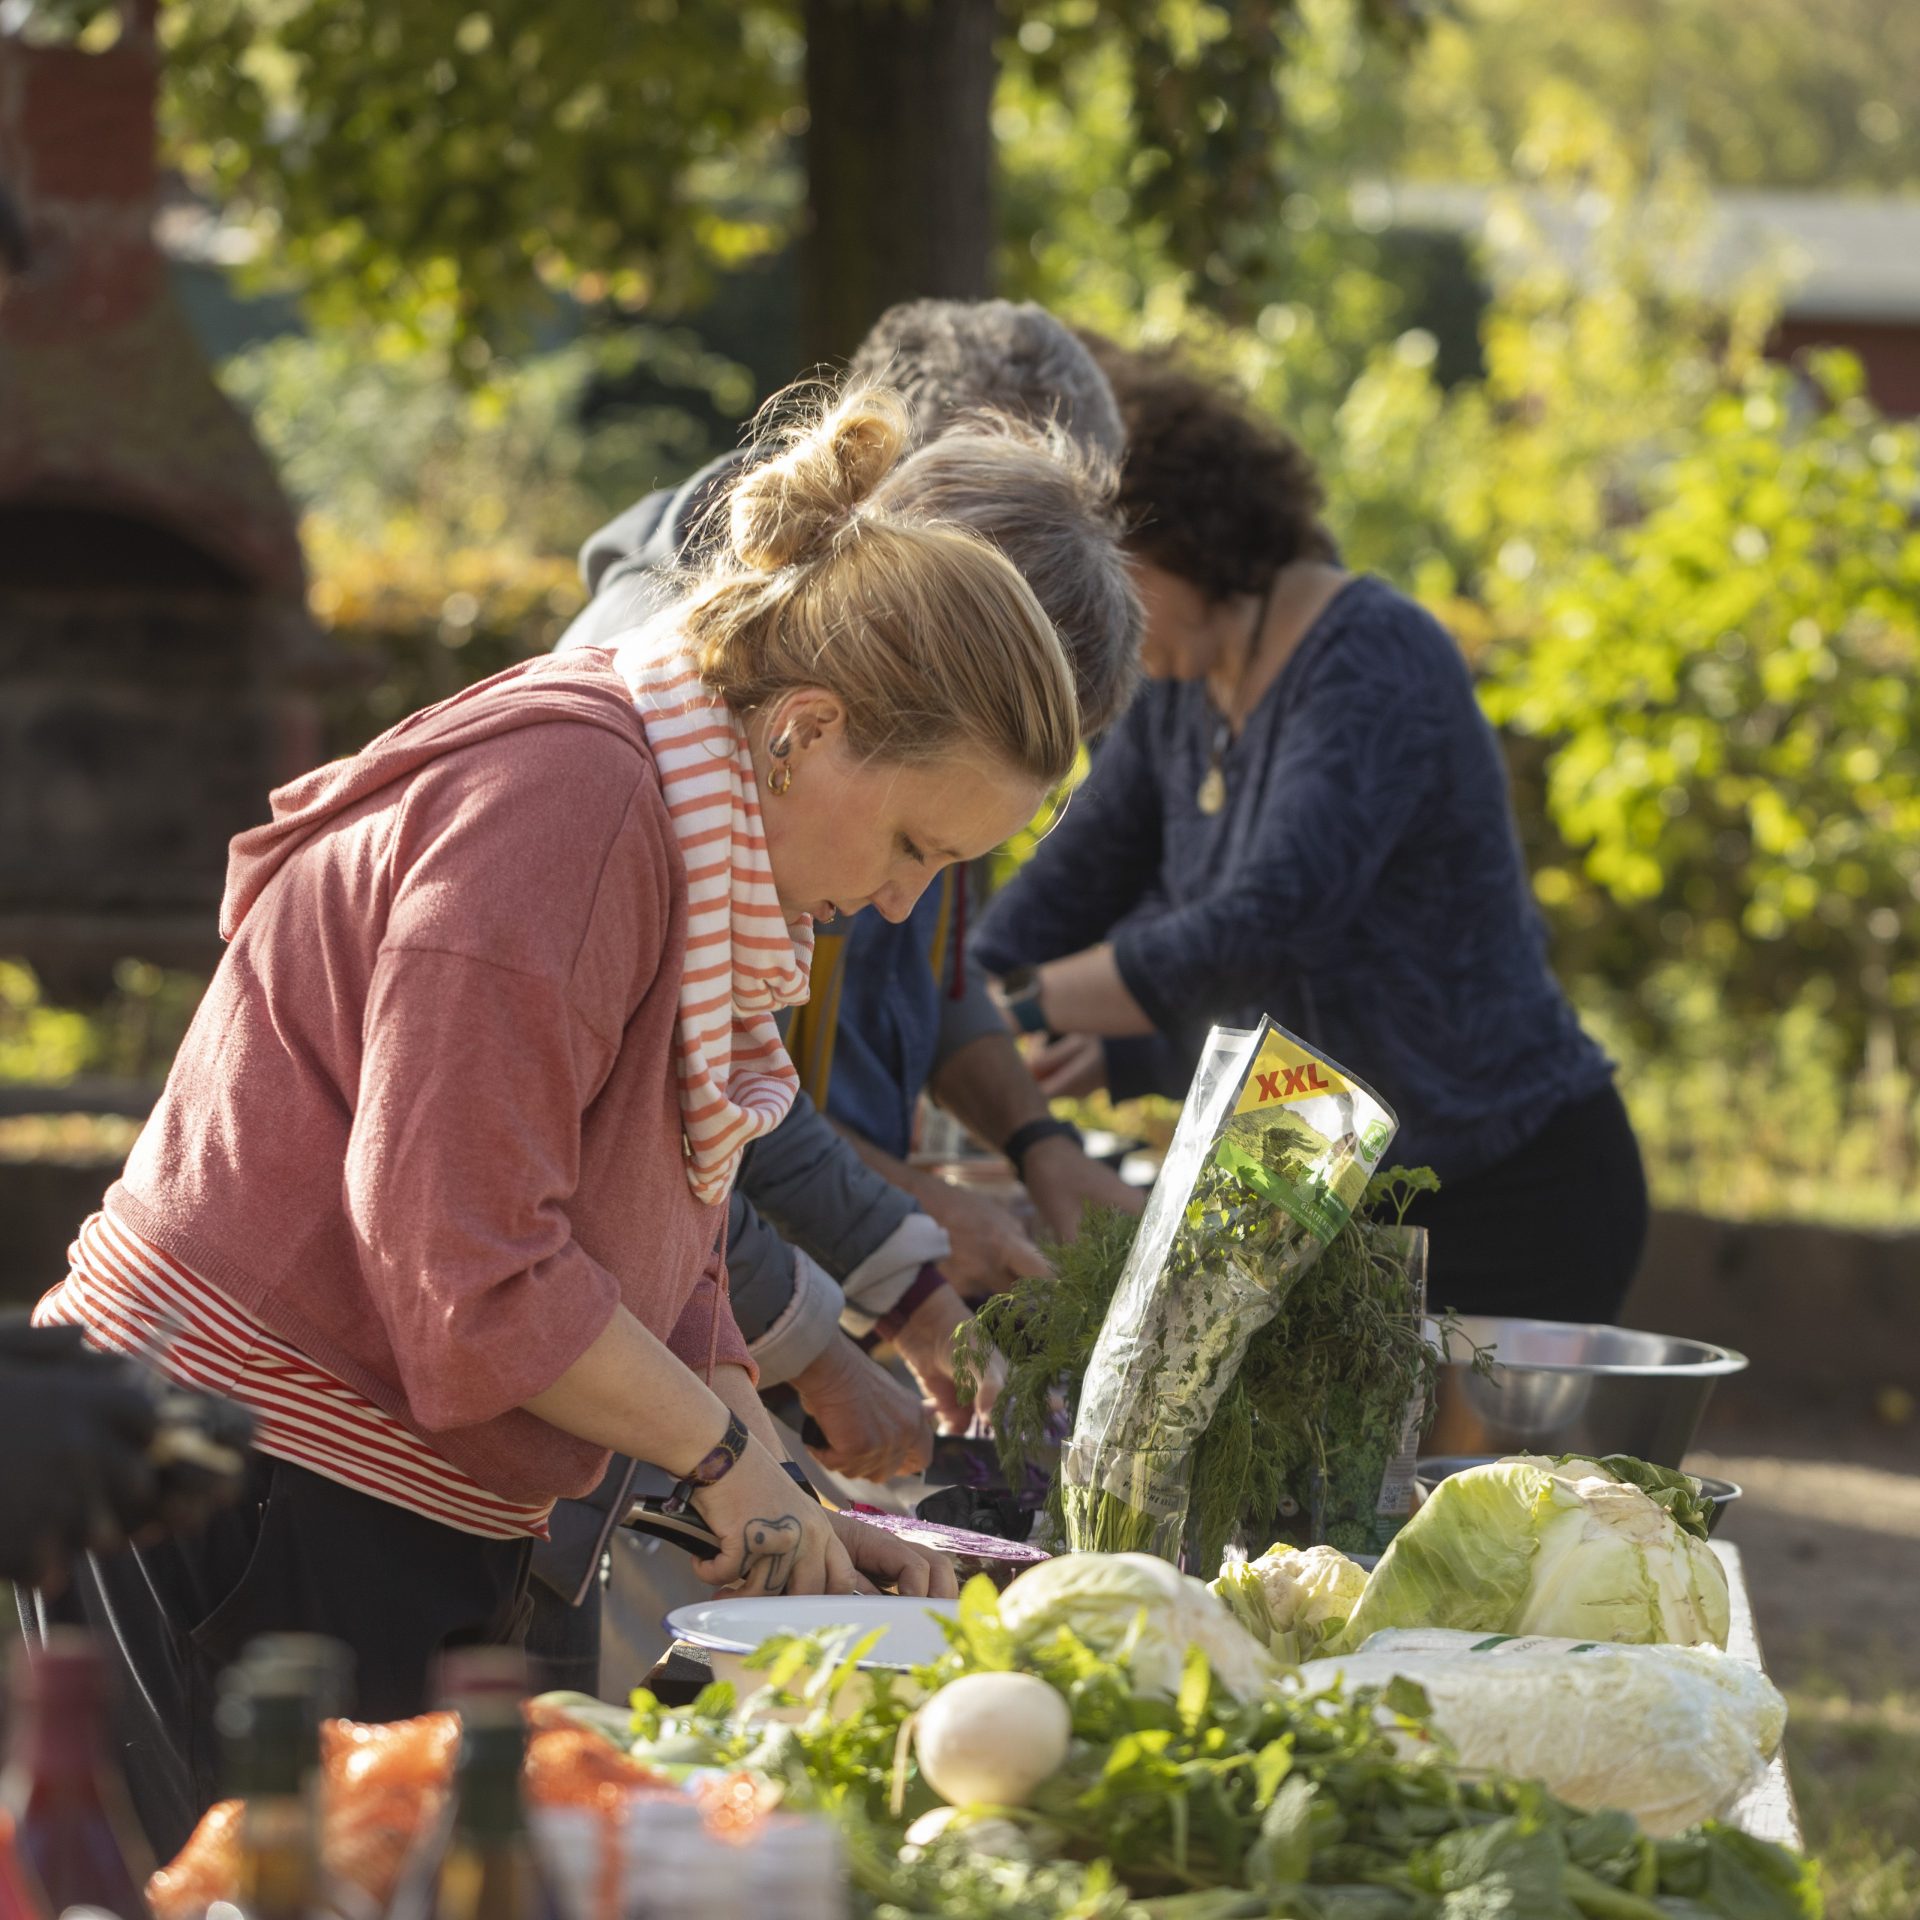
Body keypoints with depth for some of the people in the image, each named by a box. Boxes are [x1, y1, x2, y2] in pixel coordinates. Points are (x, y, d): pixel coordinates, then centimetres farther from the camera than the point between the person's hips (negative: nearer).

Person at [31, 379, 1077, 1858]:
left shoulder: (696, 850, 15)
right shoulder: (562, 793, -17)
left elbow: (667, 1266, 19)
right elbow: (464, 1257, -22)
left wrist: (794, 1513, 7)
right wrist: (728, 1457, -12)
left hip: (412, 1529, 10)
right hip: (245, 1501, -10)